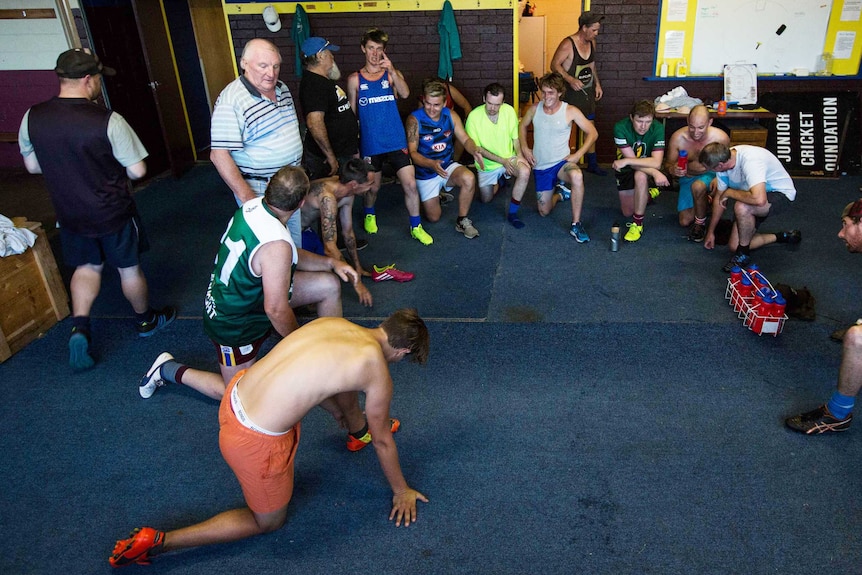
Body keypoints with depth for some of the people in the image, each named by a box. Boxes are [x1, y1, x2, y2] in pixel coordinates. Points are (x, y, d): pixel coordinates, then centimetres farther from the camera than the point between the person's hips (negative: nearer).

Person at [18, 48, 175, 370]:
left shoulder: (32, 118, -8)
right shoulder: (108, 121, -24)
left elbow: (31, 165, 5)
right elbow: (137, 170, -19)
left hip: (69, 212, 4)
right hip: (112, 212, -4)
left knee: (87, 265, 23)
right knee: (129, 267, 16)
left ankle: (79, 327, 8)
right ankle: (146, 320, 35)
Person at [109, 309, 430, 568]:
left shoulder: (333, 322, 6)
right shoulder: (378, 374, -11)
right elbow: (382, 441, 4)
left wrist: (359, 421, 45)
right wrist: (401, 490, 23)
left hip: (235, 395, 7)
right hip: (254, 440, -7)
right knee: (270, 521, 20)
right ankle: (159, 542, 14)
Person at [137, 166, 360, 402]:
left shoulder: (254, 205, -11)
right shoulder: (275, 244, -38)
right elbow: (276, 310, -31)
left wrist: (330, 262, -2)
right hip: (234, 321, -8)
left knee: (329, 285, 4)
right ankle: (170, 370, 21)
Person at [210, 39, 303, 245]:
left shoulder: (282, 89, 4)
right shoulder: (231, 100, -21)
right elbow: (219, 155, -23)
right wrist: (246, 197, -25)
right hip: (259, 190, -7)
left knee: (295, 236, 22)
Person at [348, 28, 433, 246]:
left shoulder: (392, 74, 5)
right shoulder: (355, 79, 2)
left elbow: (405, 93, -15)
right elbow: (351, 114, 6)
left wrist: (391, 70, -28)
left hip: (396, 141, 0)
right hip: (370, 144, 0)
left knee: (410, 184, -6)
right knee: (373, 186, 12)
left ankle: (416, 227, 10)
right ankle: (369, 215, 43)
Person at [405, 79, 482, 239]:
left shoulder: (451, 116, -6)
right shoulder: (414, 119, -18)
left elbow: (465, 139, -3)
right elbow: (412, 152, -21)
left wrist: (474, 151, -28)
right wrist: (432, 164, -39)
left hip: (448, 166, 2)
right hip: (426, 173, -2)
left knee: (469, 178, -31)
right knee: (433, 217, 1)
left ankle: (462, 221, -11)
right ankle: (436, 196, 37)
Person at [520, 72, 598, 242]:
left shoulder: (570, 111, -12)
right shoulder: (535, 108, -3)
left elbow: (593, 133, -7)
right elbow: (523, 126, 15)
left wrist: (578, 154, -16)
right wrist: (524, 147, 1)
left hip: (561, 162, -3)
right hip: (541, 166, 4)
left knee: (577, 176, -41)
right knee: (544, 211, 9)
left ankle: (576, 225, -27)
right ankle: (561, 194, 44)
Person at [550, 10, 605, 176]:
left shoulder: (592, 43, 6)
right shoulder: (568, 44, -18)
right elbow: (554, 65, -19)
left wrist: (597, 84, 11)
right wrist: (570, 79, -31)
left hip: (587, 91, 8)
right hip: (570, 92, -7)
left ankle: (592, 164, 22)